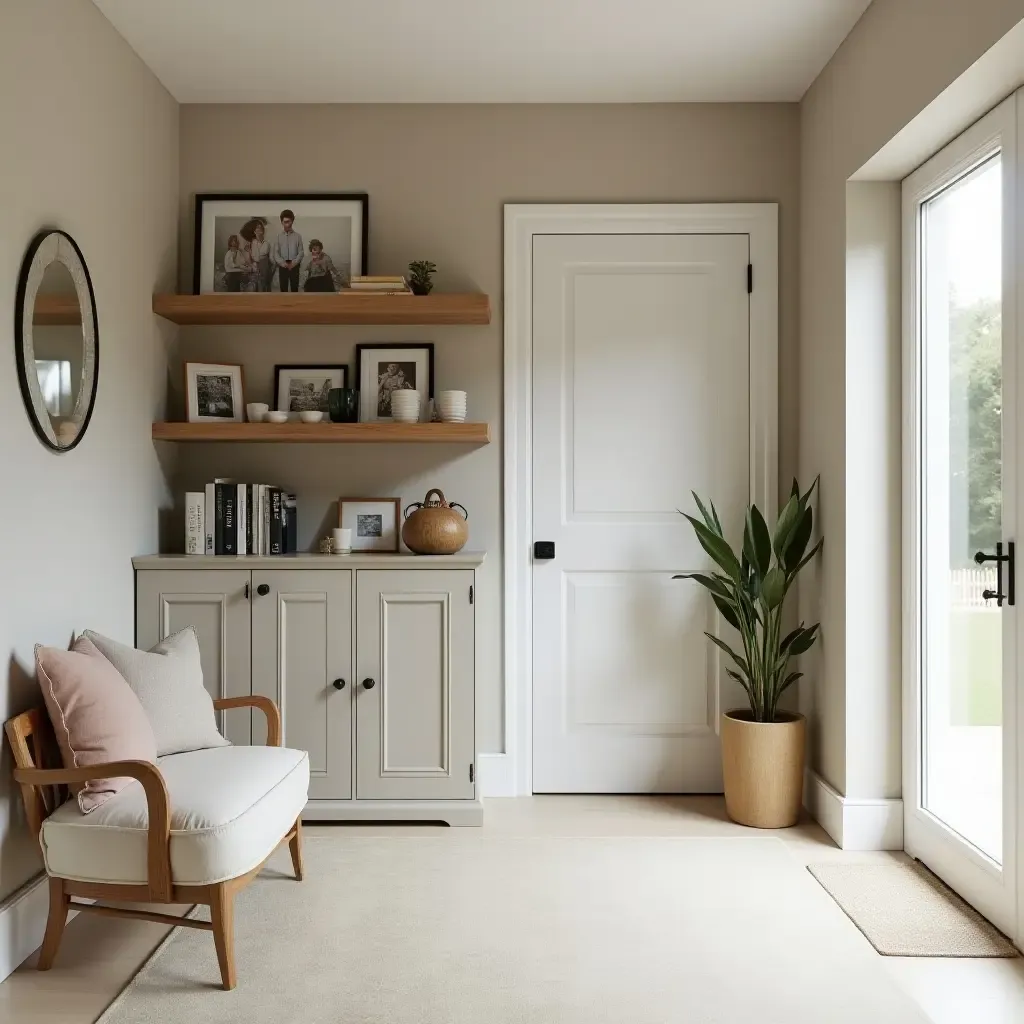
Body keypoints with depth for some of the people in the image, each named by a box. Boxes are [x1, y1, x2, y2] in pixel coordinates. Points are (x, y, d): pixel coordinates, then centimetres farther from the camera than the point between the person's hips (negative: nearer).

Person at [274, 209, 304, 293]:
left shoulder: (297, 236, 3)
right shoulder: (278, 236, 6)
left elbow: (301, 252, 0)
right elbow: (276, 253, 2)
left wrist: (294, 263, -13)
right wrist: (282, 263, -14)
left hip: (294, 266, -1)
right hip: (282, 266, 1)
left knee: (294, 288, 0)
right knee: (283, 288, 1)